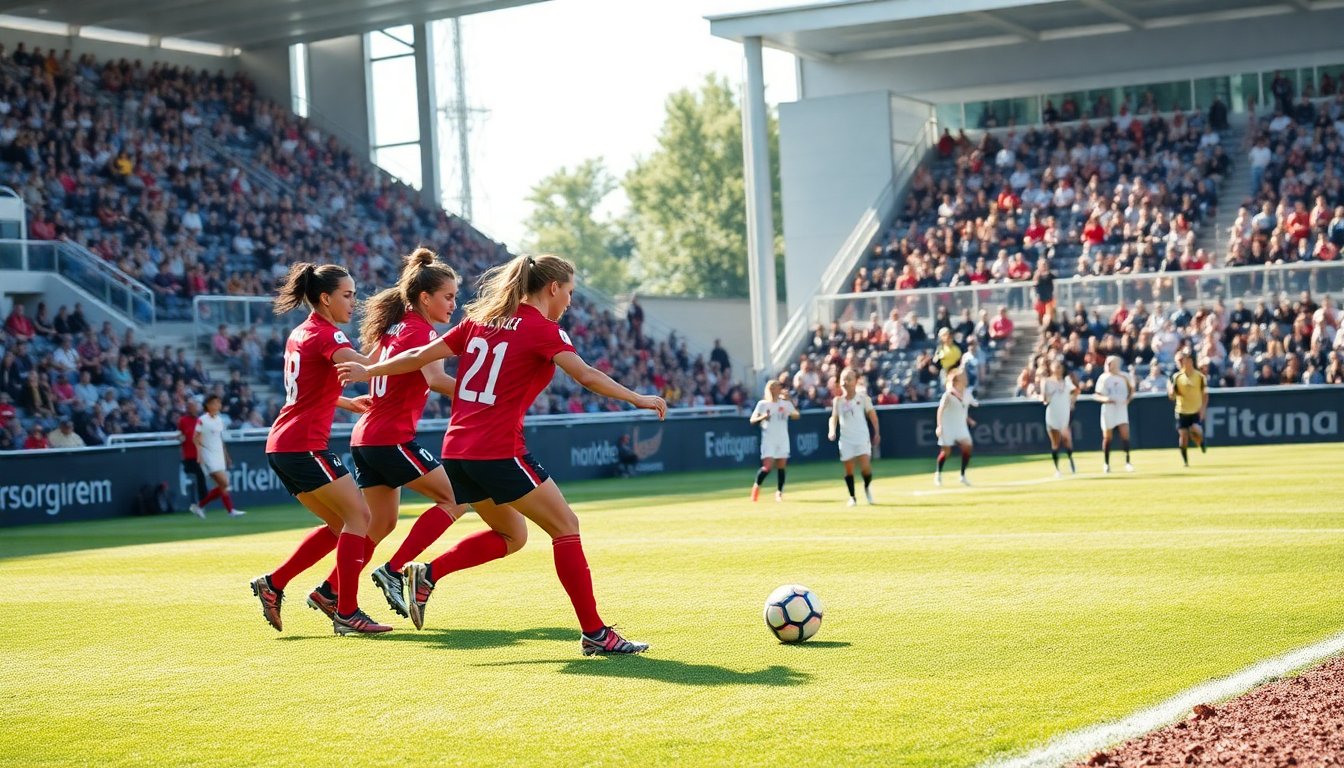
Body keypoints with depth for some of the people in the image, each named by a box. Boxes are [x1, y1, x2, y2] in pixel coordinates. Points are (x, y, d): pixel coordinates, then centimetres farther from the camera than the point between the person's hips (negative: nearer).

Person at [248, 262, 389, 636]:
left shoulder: (299, 334, 16)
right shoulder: (326, 335, -12)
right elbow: (364, 366, -31)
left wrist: (349, 403, 19)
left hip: (282, 445, 10)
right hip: (304, 446, -10)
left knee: (339, 525, 14)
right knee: (358, 515, -7)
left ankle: (273, 583, 13)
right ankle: (347, 613, -8)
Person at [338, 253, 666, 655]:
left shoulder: (482, 319, 14)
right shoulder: (543, 330, -5)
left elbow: (420, 356, 17)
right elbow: (586, 375, -18)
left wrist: (367, 371, 28)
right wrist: (637, 399, -13)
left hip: (456, 449, 8)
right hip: (498, 451, -8)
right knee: (565, 526, 0)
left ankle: (427, 573, 8)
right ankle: (594, 632, -1)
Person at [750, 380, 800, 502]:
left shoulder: (785, 403, 7)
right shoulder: (763, 404, 1)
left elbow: (797, 415, -5)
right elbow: (752, 420, -3)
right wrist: (762, 417, -23)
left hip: (783, 440, 3)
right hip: (768, 440, -3)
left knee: (781, 467, 1)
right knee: (767, 467, -13)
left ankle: (779, 492, 10)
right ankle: (756, 486, 9)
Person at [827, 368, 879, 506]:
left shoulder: (862, 397, -1)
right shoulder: (837, 400, 6)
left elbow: (872, 415, 1)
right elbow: (834, 417, 11)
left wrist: (876, 432, -3)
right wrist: (832, 431, -7)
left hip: (862, 437, -2)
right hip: (845, 439, 2)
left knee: (865, 466, -15)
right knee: (848, 469, 1)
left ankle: (867, 487, 14)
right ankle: (852, 497, 13)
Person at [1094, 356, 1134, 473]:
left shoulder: (1123, 377, 3)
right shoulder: (1103, 378, 0)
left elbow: (1131, 389, 16)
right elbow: (1096, 395, 0)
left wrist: (1129, 398, -3)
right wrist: (1104, 399, -20)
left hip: (1122, 409, 1)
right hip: (1108, 410, -1)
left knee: (1125, 435, -12)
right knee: (1107, 437, 4)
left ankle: (1127, 462, -8)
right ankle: (1106, 464, 15)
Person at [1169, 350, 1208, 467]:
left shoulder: (1200, 376, -4)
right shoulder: (1176, 377, 0)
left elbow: (1205, 395, 3)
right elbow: (1172, 396, 1)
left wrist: (1203, 409, -7)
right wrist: (1171, 389, -22)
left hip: (1196, 412, -2)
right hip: (1182, 412, 2)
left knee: (1197, 432, -21)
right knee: (1183, 436, -1)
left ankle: (1201, 444, 15)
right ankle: (1185, 461, 13)